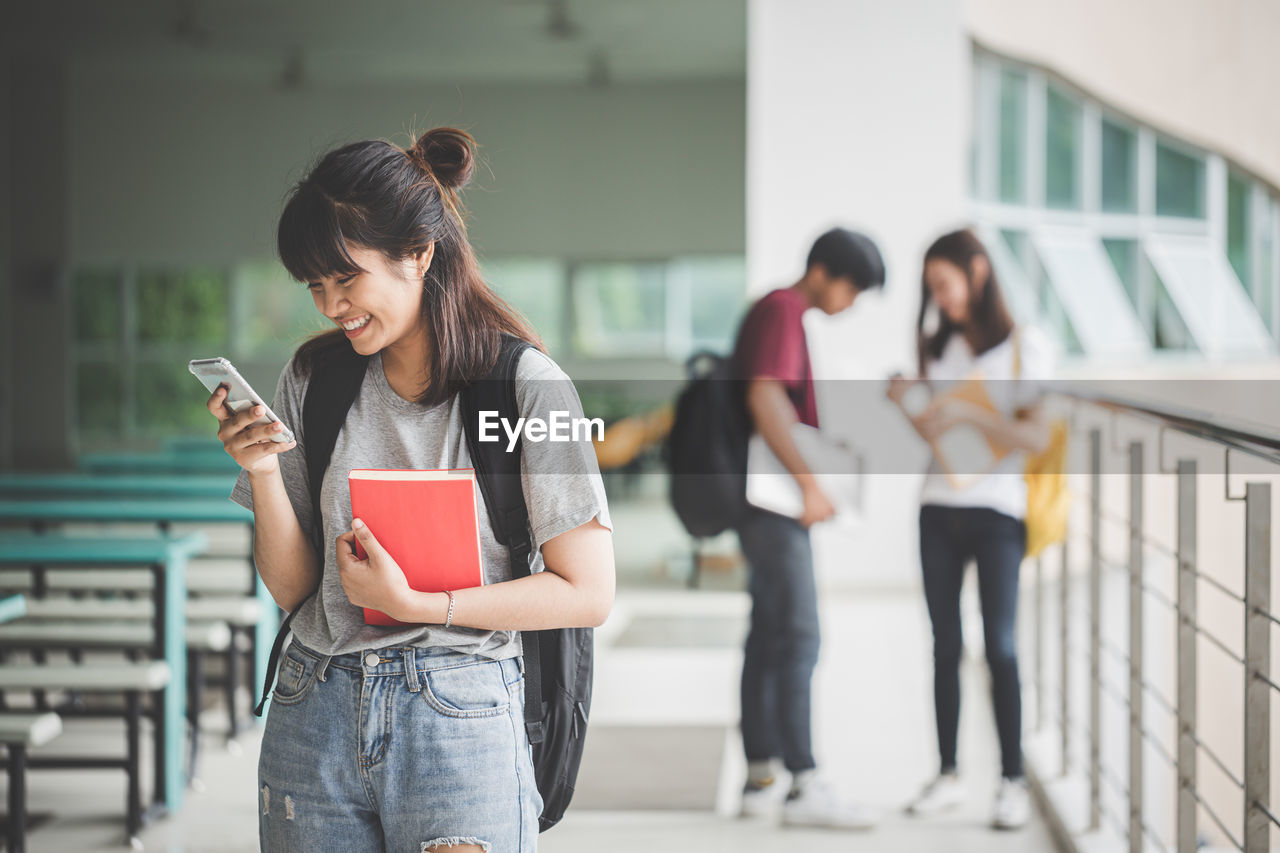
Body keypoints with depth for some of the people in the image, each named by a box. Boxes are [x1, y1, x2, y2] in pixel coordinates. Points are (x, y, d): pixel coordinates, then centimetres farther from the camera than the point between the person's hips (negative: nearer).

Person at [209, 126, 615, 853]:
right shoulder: (313, 379, 6)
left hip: (459, 718, -4)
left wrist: (414, 604, -14)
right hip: (315, 710, 4)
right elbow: (291, 588, 9)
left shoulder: (526, 386, -7)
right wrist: (263, 470, -8)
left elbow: (587, 594, -7)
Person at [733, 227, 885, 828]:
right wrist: (809, 483, -26)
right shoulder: (781, 313, -11)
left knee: (769, 637, 10)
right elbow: (764, 398, -24)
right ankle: (806, 786, -16)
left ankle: (761, 777, 13)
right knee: (799, 639, -13)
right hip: (772, 502, -11)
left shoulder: (782, 316, 20)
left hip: (769, 504, 11)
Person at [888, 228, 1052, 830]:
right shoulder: (940, 346, 12)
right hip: (939, 510, 5)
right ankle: (948, 776, 10)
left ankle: (1013, 782, -3)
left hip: (996, 512, -5)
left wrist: (966, 414, -20)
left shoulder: (1025, 346, -3)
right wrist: (906, 404, -4)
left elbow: (1038, 436, -10)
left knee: (999, 646, -7)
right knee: (945, 647, 5)